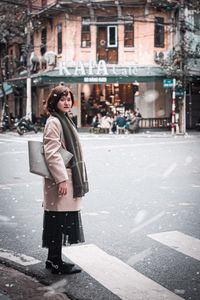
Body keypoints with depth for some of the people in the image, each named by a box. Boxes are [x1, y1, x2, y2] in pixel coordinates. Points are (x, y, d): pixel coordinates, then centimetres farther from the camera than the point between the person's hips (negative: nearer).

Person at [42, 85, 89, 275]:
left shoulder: (64, 120, 16)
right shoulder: (53, 122, -14)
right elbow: (52, 154, -20)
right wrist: (61, 179, -22)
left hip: (67, 177, 10)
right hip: (60, 178, -10)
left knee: (59, 223, 15)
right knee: (59, 222, -2)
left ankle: (53, 259, 25)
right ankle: (56, 263, 8)